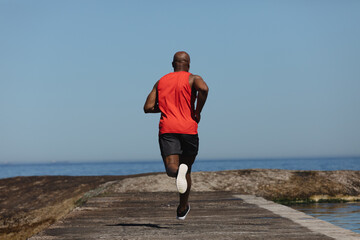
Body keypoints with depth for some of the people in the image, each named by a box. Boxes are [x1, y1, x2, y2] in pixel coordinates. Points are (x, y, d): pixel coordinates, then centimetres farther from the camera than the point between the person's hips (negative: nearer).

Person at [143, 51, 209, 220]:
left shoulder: (161, 82, 18)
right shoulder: (193, 79, 7)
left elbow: (148, 108, 12)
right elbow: (204, 89, -18)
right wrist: (198, 112, -4)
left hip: (167, 130, 1)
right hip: (188, 130, -1)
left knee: (171, 169, -12)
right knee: (187, 171, 17)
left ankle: (178, 170, -49)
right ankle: (182, 209, 23)